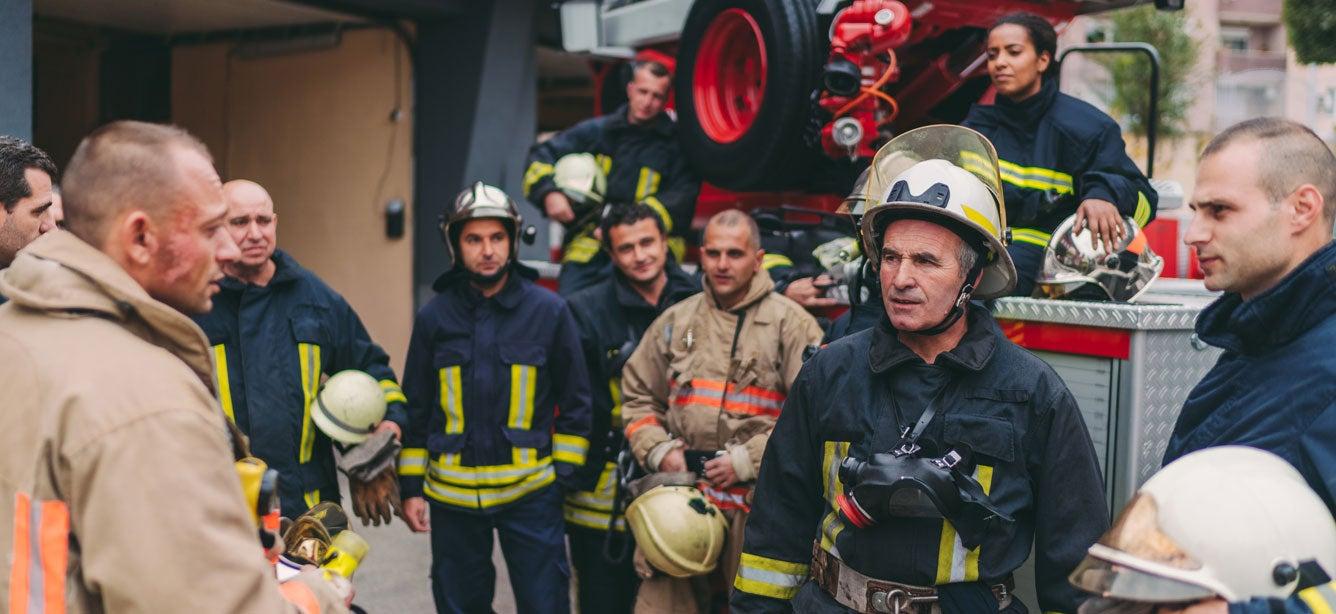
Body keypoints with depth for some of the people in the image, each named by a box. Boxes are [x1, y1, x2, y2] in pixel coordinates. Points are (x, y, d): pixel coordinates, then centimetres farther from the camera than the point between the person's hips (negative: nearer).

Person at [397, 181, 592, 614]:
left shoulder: (549, 311, -2)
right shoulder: (434, 317, 3)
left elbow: (575, 401, 2)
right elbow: (416, 408, 9)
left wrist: (564, 473, -2)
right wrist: (411, 485, 6)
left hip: (531, 493, -2)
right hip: (452, 496, 2)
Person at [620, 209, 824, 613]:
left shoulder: (791, 323, -2)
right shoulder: (675, 322, 13)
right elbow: (637, 395, 20)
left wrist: (748, 461, -11)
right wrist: (659, 450, 3)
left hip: (759, 500, -4)